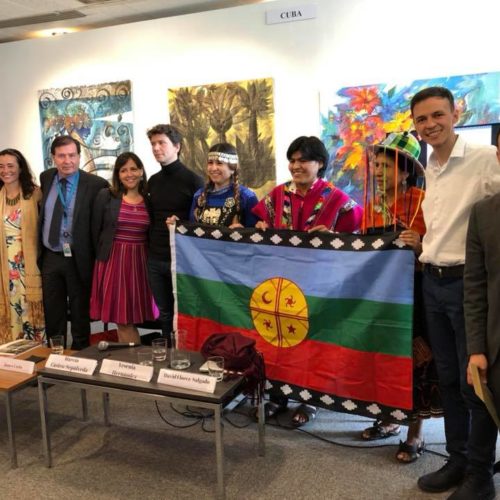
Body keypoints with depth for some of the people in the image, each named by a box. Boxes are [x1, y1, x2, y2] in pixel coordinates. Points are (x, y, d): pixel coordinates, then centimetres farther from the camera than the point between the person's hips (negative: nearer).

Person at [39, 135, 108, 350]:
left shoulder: (96, 184, -12)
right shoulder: (46, 178, 5)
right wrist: (39, 248, 13)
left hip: (78, 259, -4)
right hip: (49, 257, 4)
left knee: (80, 313, 10)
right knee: (52, 314, 15)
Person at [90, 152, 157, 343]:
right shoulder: (106, 195, -1)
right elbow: (95, 230, 3)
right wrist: (102, 255, 5)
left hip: (140, 261, 1)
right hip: (113, 260, -1)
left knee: (128, 317, 5)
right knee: (121, 316, 0)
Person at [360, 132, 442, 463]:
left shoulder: (422, 202, -11)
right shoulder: (373, 205, 8)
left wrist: (418, 247, -31)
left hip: (412, 291, -6)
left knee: (414, 359, 2)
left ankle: (415, 435, 17)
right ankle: (388, 419, 32)